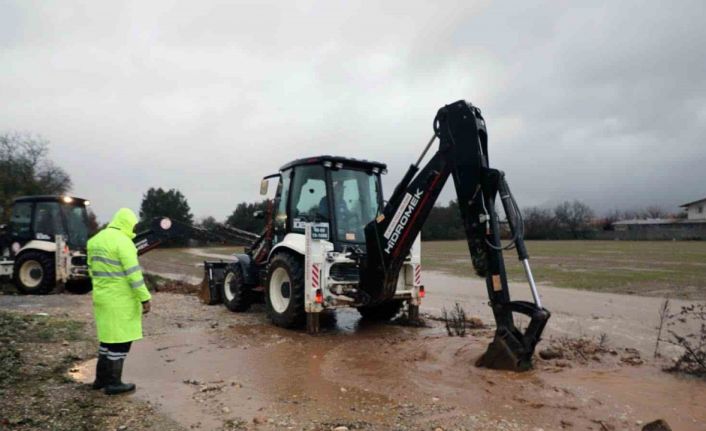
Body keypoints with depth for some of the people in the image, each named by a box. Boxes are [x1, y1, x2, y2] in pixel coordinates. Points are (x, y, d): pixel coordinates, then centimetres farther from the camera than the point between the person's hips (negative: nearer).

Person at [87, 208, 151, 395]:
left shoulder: (96, 239, 10)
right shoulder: (123, 242, -17)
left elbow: (93, 269, 17)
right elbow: (133, 273, -21)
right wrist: (145, 298, -17)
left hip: (102, 298, 9)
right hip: (121, 300, -9)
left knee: (109, 337, 19)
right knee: (120, 340, 1)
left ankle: (101, 378, 27)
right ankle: (113, 383, 8)